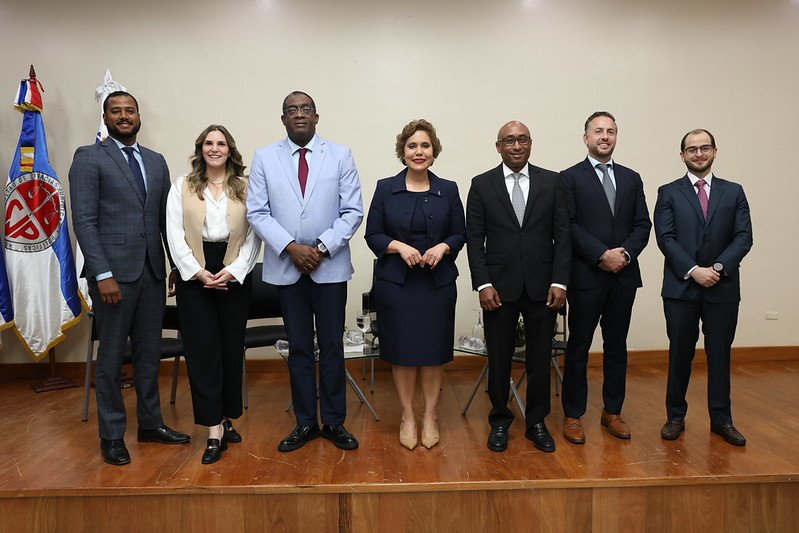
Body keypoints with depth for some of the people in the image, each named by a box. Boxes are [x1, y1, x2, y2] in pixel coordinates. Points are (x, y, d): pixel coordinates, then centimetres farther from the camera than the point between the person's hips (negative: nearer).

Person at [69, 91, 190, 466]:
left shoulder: (156, 162, 14)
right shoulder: (89, 158, -2)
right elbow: (83, 220, -9)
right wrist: (103, 274, -16)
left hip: (152, 271, 5)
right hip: (113, 271, -5)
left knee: (149, 353, 13)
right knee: (111, 357, 5)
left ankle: (150, 423, 28)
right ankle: (112, 435, 19)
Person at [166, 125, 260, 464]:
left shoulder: (245, 187, 5)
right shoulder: (182, 187, 6)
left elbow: (253, 235, 0)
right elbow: (175, 235, 0)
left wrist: (233, 270, -11)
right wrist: (198, 272, -10)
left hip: (235, 276, 1)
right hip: (194, 276, 0)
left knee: (232, 348, 6)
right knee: (202, 350, -2)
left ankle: (227, 418, 22)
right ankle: (214, 430, 3)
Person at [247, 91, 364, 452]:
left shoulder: (340, 156, 4)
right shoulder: (264, 158, 6)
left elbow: (352, 211, -1)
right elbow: (257, 212, 0)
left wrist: (322, 247, -13)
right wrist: (291, 246, -13)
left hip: (330, 266, -1)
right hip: (286, 267, 1)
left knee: (332, 347, 5)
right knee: (298, 348, 9)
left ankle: (334, 422, 19)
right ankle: (305, 422, 22)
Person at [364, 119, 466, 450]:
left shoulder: (448, 190, 6)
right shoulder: (386, 189, 2)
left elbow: (459, 234, 8)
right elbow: (373, 234, 2)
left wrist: (442, 247, -13)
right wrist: (399, 246, -16)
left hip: (438, 283, 1)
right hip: (395, 282, -1)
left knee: (434, 350, 6)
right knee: (401, 350, 5)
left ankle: (430, 417, 23)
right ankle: (408, 417, 22)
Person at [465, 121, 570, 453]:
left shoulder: (552, 182, 4)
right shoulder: (482, 184, 2)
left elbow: (562, 235, 2)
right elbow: (474, 238, -1)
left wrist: (559, 282, -6)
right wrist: (483, 284, -9)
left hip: (542, 286, 1)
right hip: (499, 287, -1)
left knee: (540, 357, 10)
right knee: (499, 359, 9)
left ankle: (537, 422, 28)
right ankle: (500, 421, 27)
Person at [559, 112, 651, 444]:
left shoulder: (631, 178, 13)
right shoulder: (570, 178, 0)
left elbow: (643, 224, 8)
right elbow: (570, 226, -9)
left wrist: (626, 254, -9)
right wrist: (602, 255, -16)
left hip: (624, 276, 4)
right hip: (586, 277, -4)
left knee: (617, 347, 12)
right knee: (578, 348, 4)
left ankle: (612, 411, 26)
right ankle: (573, 415, 15)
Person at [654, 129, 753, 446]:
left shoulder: (734, 192, 10)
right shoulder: (668, 193, 4)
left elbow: (743, 237, 1)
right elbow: (665, 238, -5)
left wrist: (718, 268, -14)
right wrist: (693, 270, -15)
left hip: (723, 288, 2)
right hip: (680, 288, -1)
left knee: (720, 354, 9)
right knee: (680, 354, 7)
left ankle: (721, 419, 22)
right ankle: (676, 416, 20)